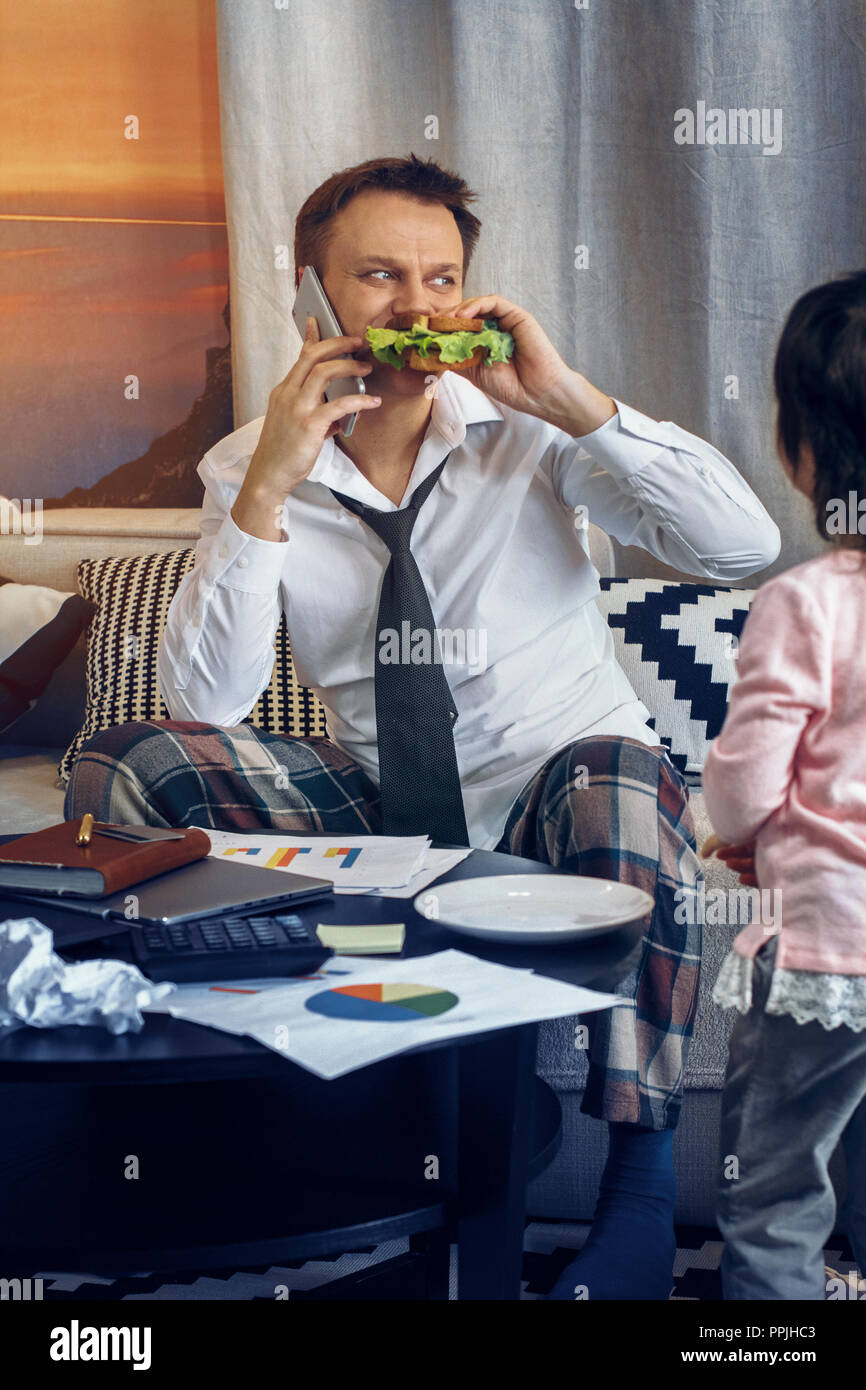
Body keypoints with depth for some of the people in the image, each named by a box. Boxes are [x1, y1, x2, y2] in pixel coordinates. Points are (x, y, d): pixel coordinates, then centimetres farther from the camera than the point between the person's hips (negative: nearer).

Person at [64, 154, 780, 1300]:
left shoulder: (530, 435, -4)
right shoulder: (249, 471, 1)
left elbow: (746, 547, -16)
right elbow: (207, 703, -10)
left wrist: (572, 399, -23)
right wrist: (265, 492, -19)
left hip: (557, 798, -1)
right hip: (377, 811, 2)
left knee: (618, 773, -38)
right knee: (121, 764, -18)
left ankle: (641, 1194, -26)